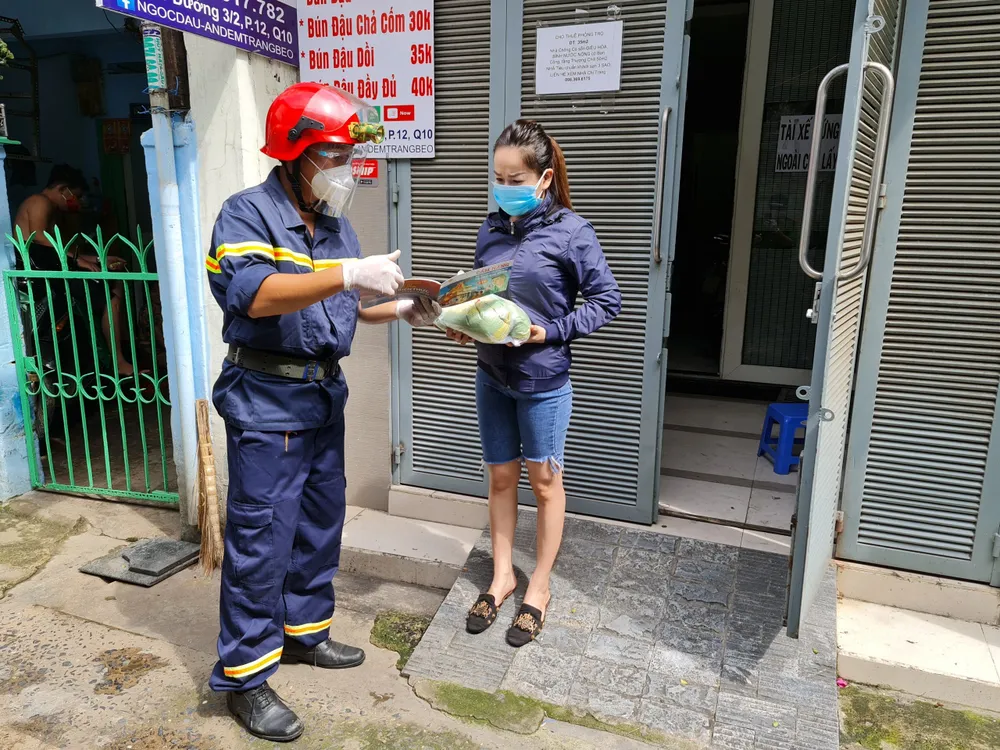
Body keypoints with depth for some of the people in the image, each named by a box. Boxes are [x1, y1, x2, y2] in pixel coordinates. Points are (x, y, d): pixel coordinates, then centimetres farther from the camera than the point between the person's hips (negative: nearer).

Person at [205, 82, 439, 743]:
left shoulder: (335, 224, 13)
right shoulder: (248, 214, -12)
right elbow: (253, 295, -29)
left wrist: (402, 310, 6)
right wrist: (348, 274, -35)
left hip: (325, 394, 8)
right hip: (267, 399, -8)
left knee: (321, 522, 16)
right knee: (261, 536, -1)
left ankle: (305, 632, 35)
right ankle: (245, 675, 15)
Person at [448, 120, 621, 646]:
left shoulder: (570, 232, -11)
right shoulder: (492, 229, 4)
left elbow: (606, 301, -9)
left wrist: (551, 332, -19)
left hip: (543, 380, -5)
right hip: (492, 375, 5)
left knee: (544, 482, 10)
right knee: (500, 478, 15)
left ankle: (539, 586, 28)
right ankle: (502, 576, 33)